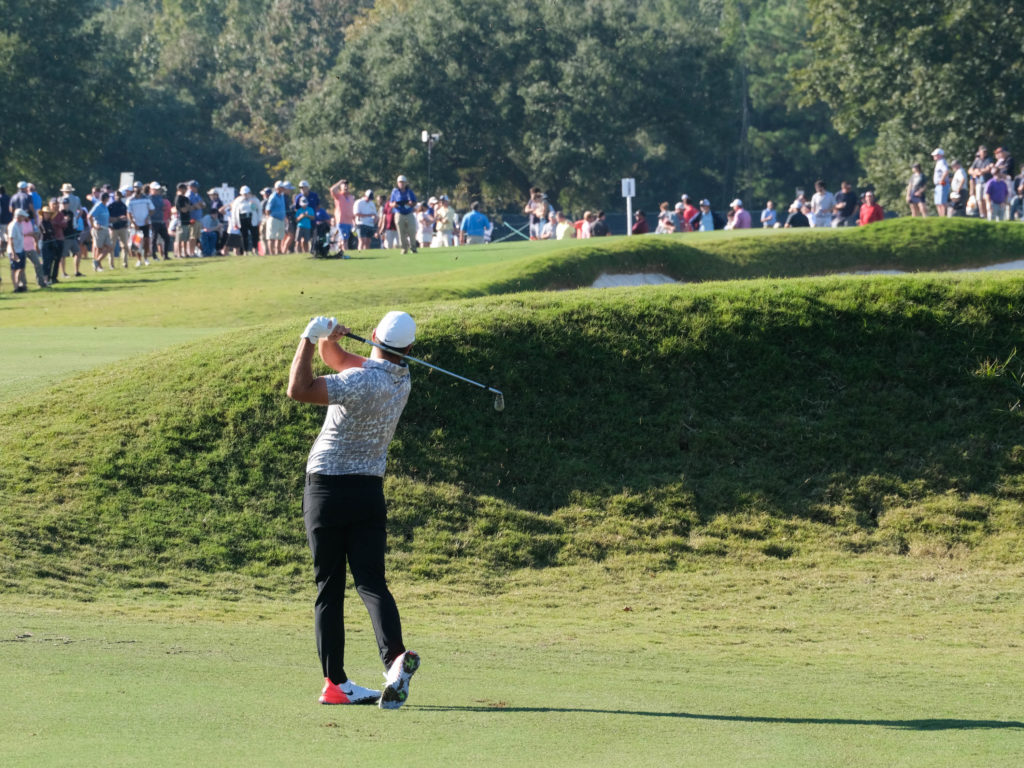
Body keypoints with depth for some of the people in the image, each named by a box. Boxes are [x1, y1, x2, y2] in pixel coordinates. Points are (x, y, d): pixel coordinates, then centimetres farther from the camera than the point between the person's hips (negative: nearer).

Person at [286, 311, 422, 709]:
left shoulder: (363, 382, -18)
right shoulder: (401, 379, 5)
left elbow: (298, 389, -25)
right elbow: (339, 360, 14)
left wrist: (310, 338, -16)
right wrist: (327, 341, -7)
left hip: (326, 491, -4)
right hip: (369, 491, 4)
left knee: (329, 590, 5)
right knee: (371, 581, -3)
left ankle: (336, 682, 5)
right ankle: (395, 657, -27)